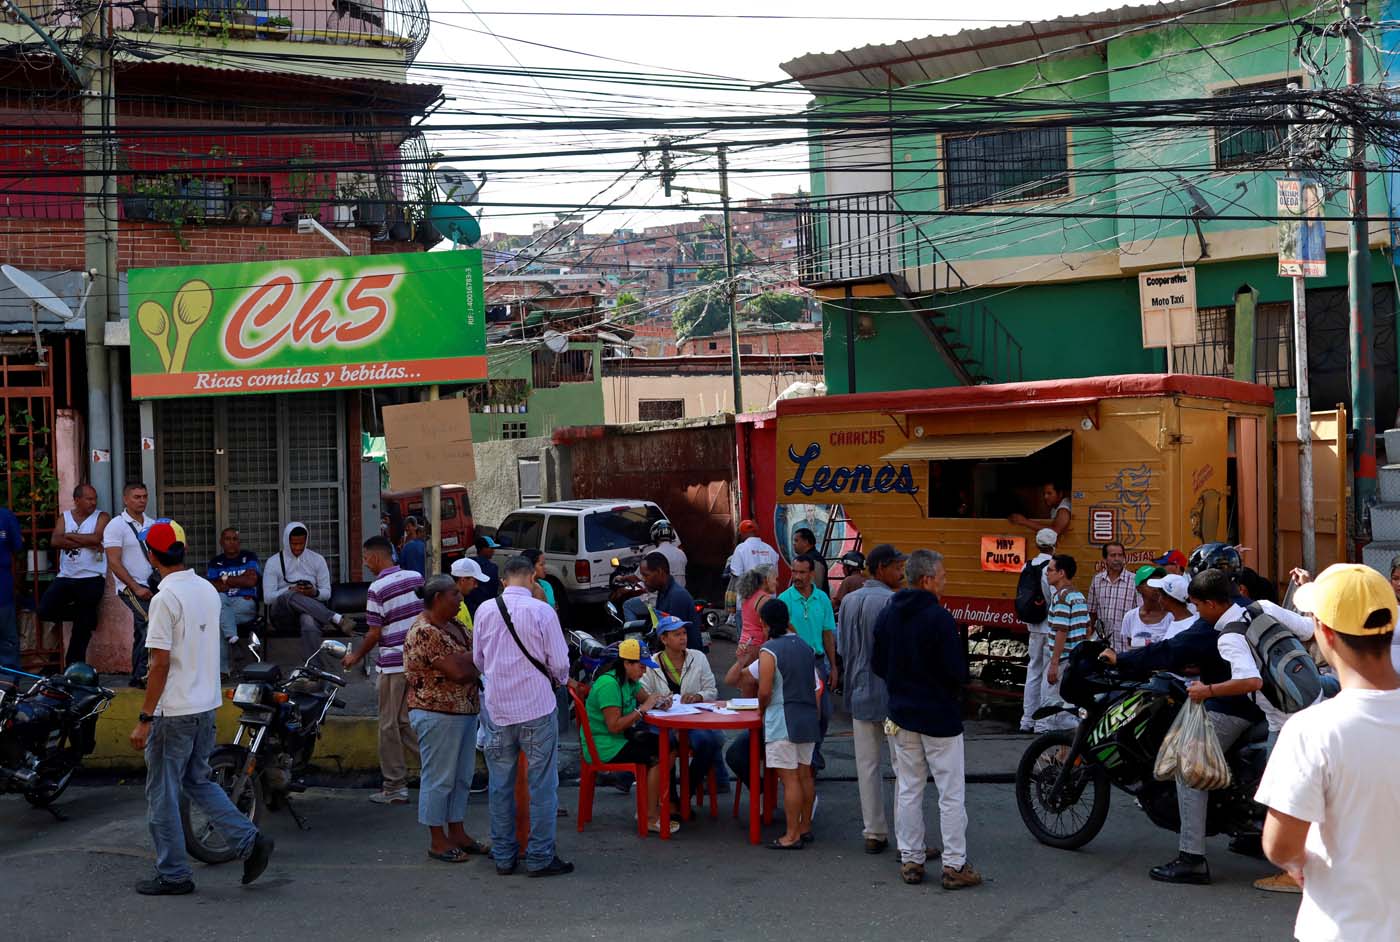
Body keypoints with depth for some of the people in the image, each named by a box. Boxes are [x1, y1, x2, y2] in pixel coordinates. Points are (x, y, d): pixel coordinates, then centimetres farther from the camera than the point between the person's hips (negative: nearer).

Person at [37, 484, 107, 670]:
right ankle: (86, 614, 8)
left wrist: (70, 536, -8)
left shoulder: (101, 517, 2)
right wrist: (86, 542, -15)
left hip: (92, 578, -3)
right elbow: (56, 541, -7)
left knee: (82, 627, 1)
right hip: (66, 576, 3)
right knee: (44, 611, -13)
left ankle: (74, 664, 15)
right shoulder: (64, 517, 9)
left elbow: (96, 538, -16)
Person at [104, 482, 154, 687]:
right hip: (131, 587, -6)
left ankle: (138, 677, 18)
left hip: (151, 585, 7)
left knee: (143, 633, 10)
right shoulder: (116, 525, -6)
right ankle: (143, 674, -14)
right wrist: (136, 588, -16)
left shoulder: (152, 524, 13)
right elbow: (114, 562, -11)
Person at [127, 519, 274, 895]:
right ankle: (250, 840, 8)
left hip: (174, 712, -8)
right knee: (198, 782, 20)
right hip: (207, 705, 8)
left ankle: (173, 875, 11)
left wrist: (145, 719, -16)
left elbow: (161, 664, -20)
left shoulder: (165, 599, -18)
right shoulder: (208, 590, 7)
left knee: (162, 794, 4)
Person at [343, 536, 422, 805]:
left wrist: (356, 657, 2)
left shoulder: (378, 588, -14)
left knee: (390, 726, 4)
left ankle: (394, 787, 9)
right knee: (406, 722, 17)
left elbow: (374, 633, -13)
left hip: (394, 663, -6)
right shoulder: (417, 578, 5)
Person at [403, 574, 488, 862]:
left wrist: (468, 663, -11)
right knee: (439, 778, 1)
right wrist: (479, 661, -6)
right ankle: (437, 841, 10)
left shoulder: (455, 626, 11)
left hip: (465, 711, 9)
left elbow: (472, 660, 10)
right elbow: (459, 672, -23)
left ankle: (457, 833, 25)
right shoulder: (425, 632, -20)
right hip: (438, 714, -9)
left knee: (462, 776, 15)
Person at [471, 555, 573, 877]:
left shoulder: (485, 611, 0)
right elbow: (560, 663, -8)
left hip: (498, 708, 4)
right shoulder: (542, 611, -12)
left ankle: (503, 856, 19)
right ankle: (540, 858, 7)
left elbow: (478, 660, 11)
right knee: (542, 784, 4)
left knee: (501, 784, 12)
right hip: (537, 708, -4)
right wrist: (560, 679, 14)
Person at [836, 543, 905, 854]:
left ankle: (874, 834, 14)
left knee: (867, 765, 10)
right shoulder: (893, 602, -16)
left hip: (860, 694, 6)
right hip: (893, 694, -6)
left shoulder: (849, 601, 6)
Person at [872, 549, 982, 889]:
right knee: (951, 793, 1)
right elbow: (957, 672, -19)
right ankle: (954, 865, 4)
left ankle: (910, 860, 18)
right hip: (940, 715, -6)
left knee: (908, 789, 13)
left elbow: (877, 664, 8)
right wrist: (951, 688, 3)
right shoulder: (939, 617, -18)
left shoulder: (887, 615, 2)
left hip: (901, 715, 6)